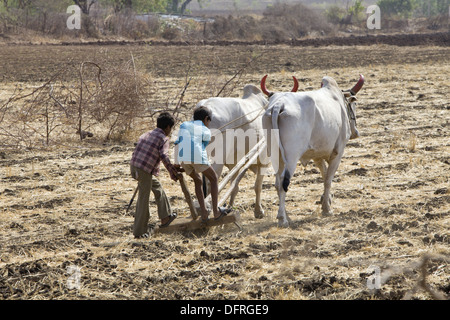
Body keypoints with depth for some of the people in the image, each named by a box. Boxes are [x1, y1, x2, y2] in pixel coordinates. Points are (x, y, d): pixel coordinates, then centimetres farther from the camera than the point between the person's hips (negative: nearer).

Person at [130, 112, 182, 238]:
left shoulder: (147, 134, 18)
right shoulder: (163, 139, -5)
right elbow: (164, 156, -18)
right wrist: (172, 172, -9)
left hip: (134, 166, 8)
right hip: (145, 170, -8)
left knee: (157, 186, 25)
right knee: (143, 199, 0)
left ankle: (165, 217, 31)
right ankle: (139, 231, 4)